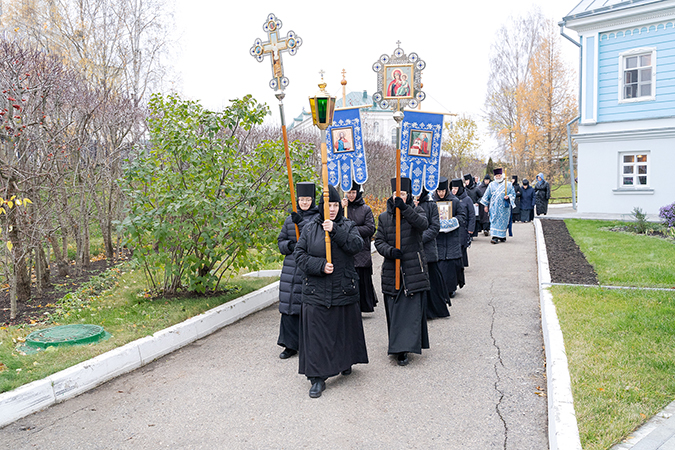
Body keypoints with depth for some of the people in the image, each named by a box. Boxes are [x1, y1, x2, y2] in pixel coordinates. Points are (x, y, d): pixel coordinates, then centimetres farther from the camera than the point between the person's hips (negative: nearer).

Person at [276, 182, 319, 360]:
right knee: (289, 305, 4)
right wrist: (290, 245, -3)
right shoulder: (290, 219, 15)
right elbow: (280, 241, 18)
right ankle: (291, 345, 16)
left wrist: (302, 224, -25)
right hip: (291, 269, 5)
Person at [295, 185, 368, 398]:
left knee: (344, 329, 12)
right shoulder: (310, 228, 4)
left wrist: (335, 230, -23)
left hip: (343, 290, 1)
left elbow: (356, 246, -14)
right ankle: (317, 378, 7)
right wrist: (320, 265, -15)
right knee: (317, 333, -1)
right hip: (316, 291, 0)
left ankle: (345, 362, 37)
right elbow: (300, 254, -1)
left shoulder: (347, 226, 4)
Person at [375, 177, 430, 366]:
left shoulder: (416, 211, 3)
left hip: (413, 270, -2)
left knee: (412, 308, -6)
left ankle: (404, 348, -2)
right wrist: (389, 251, -15)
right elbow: (379, 241, 5)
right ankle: (398, 346, 19)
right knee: (394, 309, 5)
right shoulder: (384, 217, 9)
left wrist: (404, 208, -30)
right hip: (392, 271, 2)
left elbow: (423, 224, -19)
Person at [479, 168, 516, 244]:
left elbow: (513, 194, 8)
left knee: (503, 221, 3)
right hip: (494, 207, 1)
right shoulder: (491, 185, 9)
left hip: (504, 207, 0)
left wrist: (508, 197, -13)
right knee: (494, 221, -9)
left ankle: (502, 236, 15)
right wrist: (486, 205, 12)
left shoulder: (508, 185, 5)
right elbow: (487, 195, 13)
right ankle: (495, 236, -12)